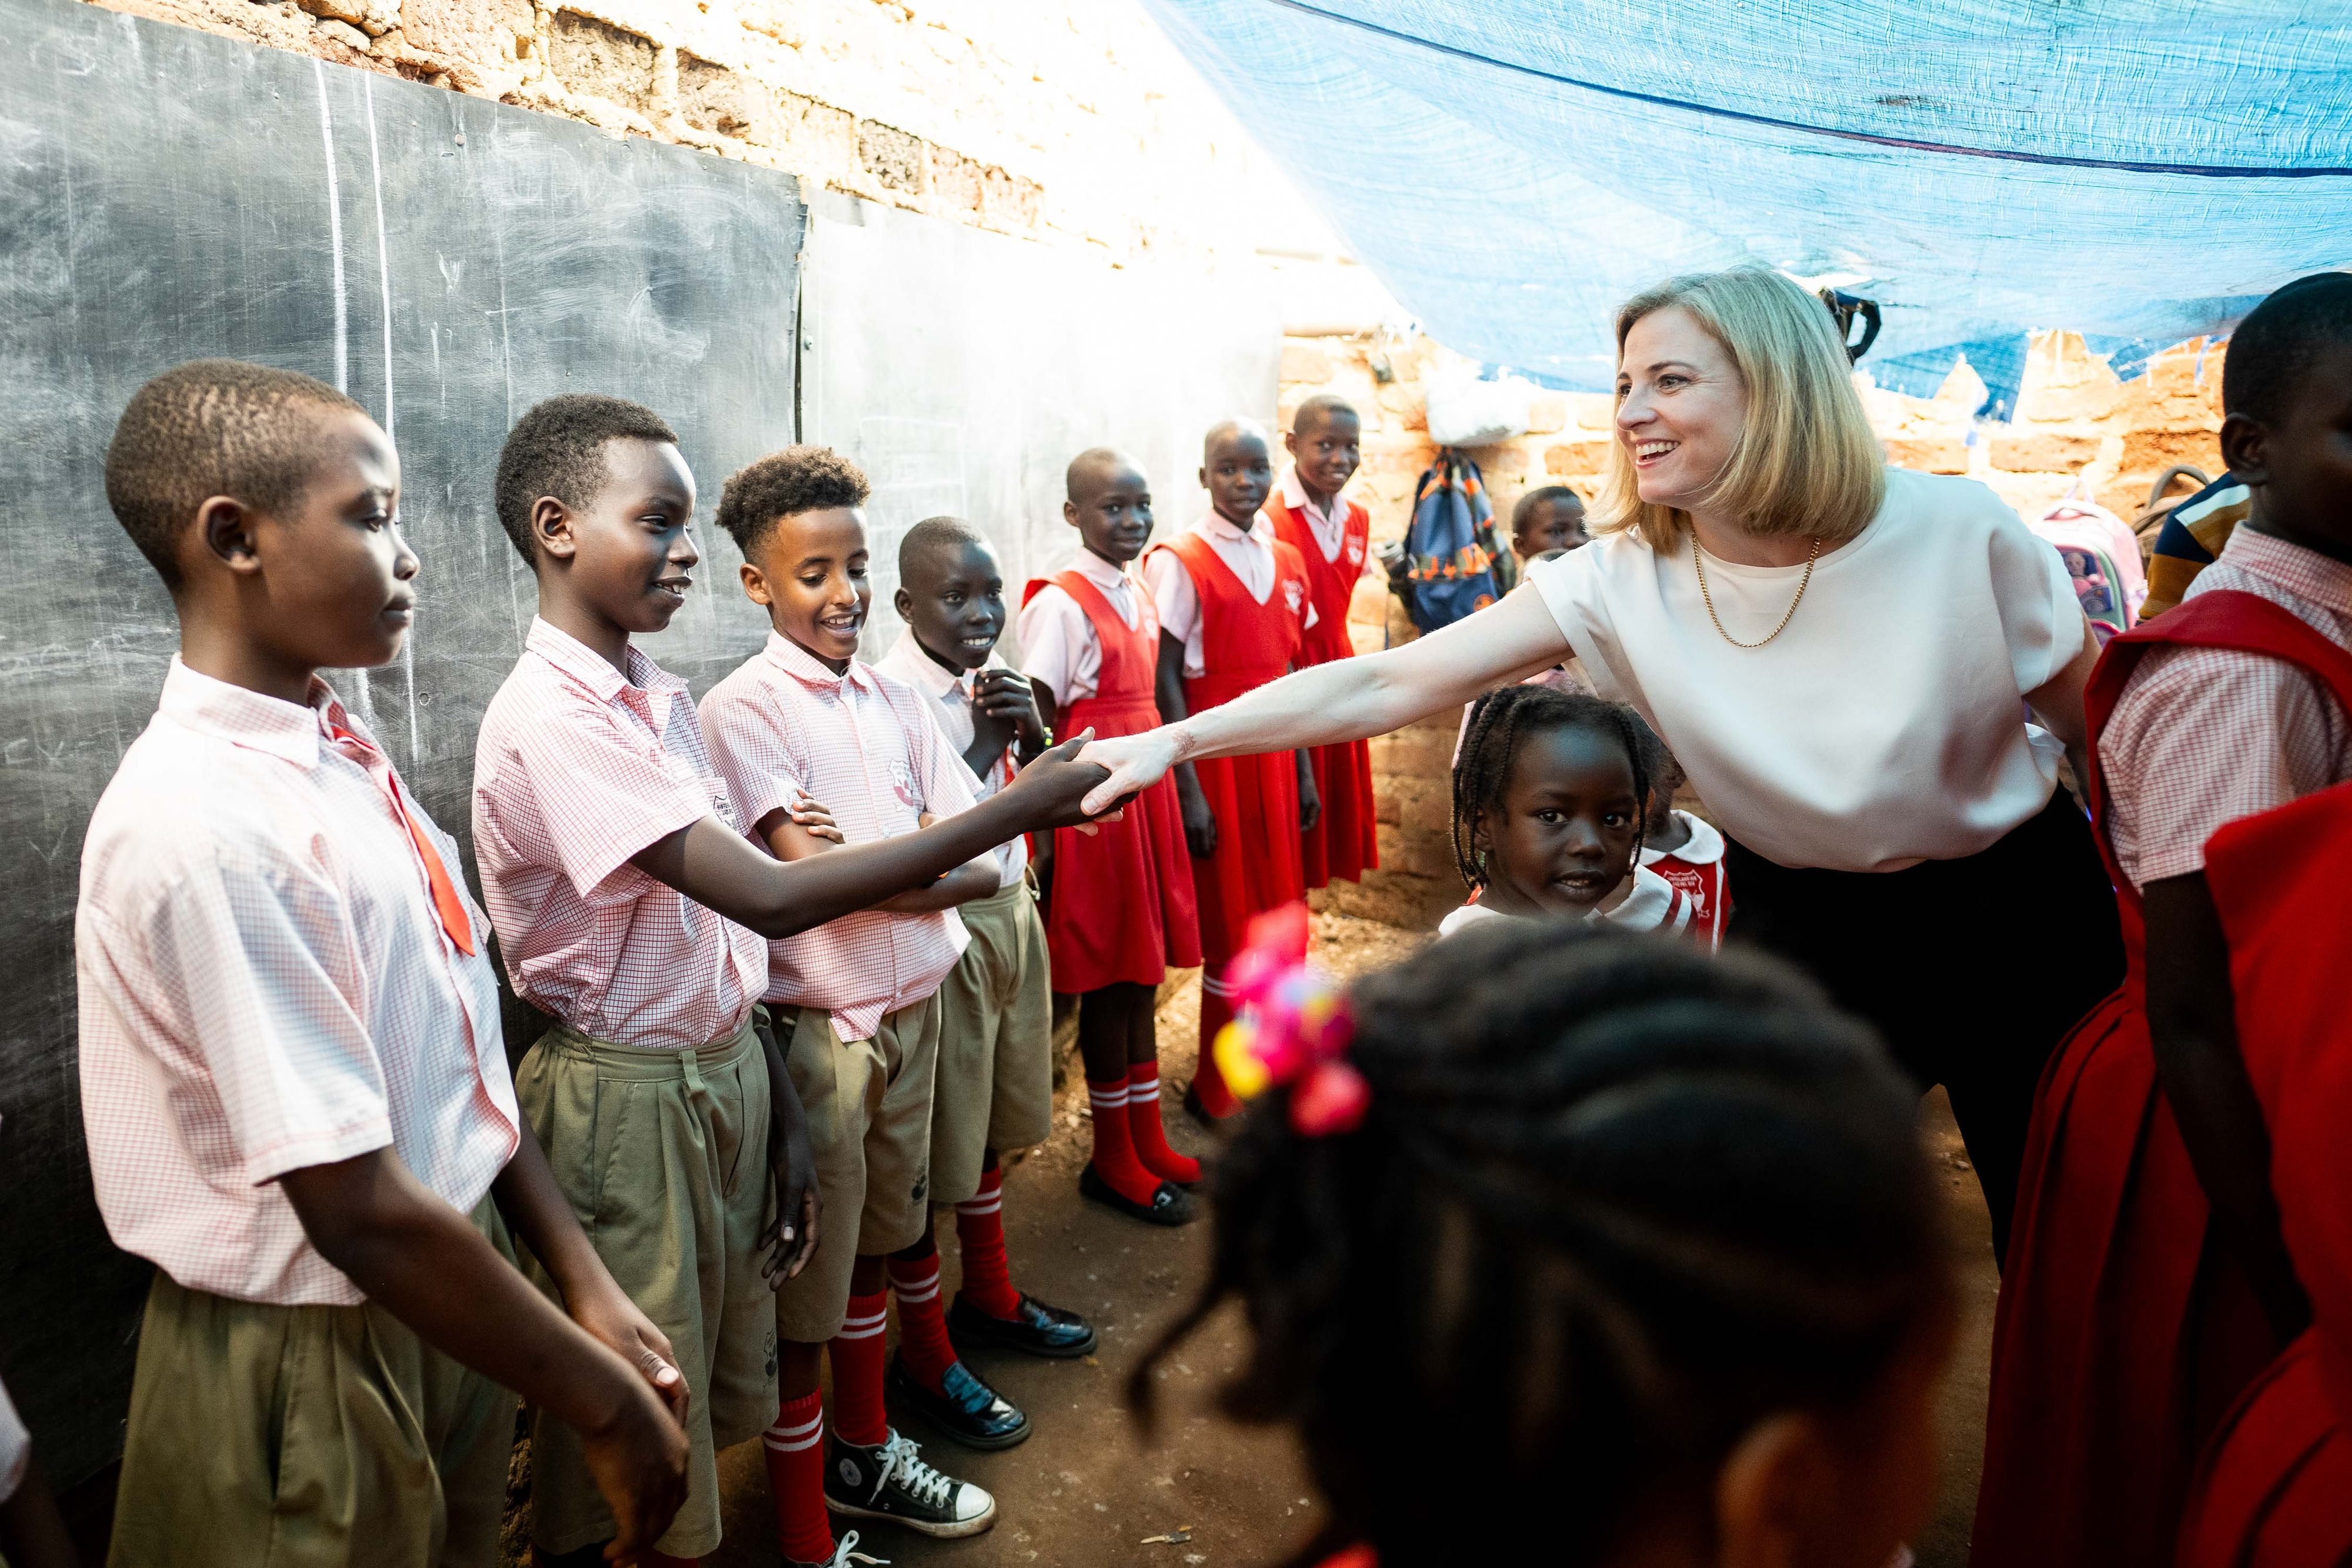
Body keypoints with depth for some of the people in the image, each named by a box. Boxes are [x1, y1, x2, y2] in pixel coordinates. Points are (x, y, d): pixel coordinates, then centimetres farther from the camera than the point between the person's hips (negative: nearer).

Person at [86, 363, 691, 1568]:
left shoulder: (340, 755, 0)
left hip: (448, 1300, 7)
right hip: (318, 1367, -7)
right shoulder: (205, 825, -26)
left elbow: (464, 1050, 3)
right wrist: (606, 1406, -16)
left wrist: (587, 1289, 1)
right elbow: (360, 1211, -25)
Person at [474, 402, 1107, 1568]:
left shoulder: (663, 697, 5)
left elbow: (721, 929, 7)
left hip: (727, 1071, 8)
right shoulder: (549, 720, -22)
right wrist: (1013, 811, -28)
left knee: (727, 1396, 21)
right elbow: (772, 900, -29)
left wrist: (782, 1109, 7)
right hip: (627, 1104, -8)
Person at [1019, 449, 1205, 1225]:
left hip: (1147, 792, 8)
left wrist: (1174, 800, 14)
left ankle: (1148, 1139, 29)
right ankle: (1112, 1158, 19)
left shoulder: (1139, 595, 10)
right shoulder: (1060, 606, -13)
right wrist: (1044, 830, -16)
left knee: (1144, 971, 15)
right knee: (1107, 980, 3)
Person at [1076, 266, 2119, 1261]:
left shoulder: (1962, 531, -19)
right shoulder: (1623, 582, -17)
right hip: (1803, 925, 1)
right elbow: (1387, 685, -20)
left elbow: (2100, 724, -4)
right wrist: (1175, 740, -25)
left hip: (2013, 912, 0)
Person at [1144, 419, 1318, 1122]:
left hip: (1274, 757, 6)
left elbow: (1290, 675, 12)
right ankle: (1217, 1090, 19)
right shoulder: (1179, 562, -10)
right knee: (1229, 926, 2)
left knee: (1277, 916, 11)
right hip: (1213, 757, -6)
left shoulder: (1286, 562, 9)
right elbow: (1166, 684, -13)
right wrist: (1189, 791, -16)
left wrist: (1305, 772, 10)